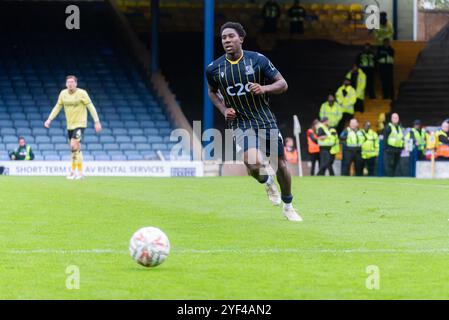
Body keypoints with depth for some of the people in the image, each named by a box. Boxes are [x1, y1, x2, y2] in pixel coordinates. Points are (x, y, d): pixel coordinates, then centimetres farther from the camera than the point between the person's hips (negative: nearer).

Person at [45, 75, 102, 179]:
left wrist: (97, 122, -14)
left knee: (74, 146, -18)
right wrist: (49, 119, 2)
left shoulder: (82, 93, -11)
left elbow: (91, 107, -10)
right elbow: (57, 107, 11)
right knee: (77, 148, 11)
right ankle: (80, 172, 19)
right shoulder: (63, 94, 3)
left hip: (80, 124, -6)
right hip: (69, 125, 6)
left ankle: (73, 171, -12)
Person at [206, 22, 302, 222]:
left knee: (280, 163, 5)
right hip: (240, 122, -1)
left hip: (265, 119, 1)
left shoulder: (258, 60, -8)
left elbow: (283, 84, -2)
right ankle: (267, 182, 11)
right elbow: (212, 92, 17)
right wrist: (223, 109, -1)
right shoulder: (214, 69, -4)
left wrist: (264, 88, -22)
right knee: (253, 163, -25)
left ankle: (288, 206, 30)